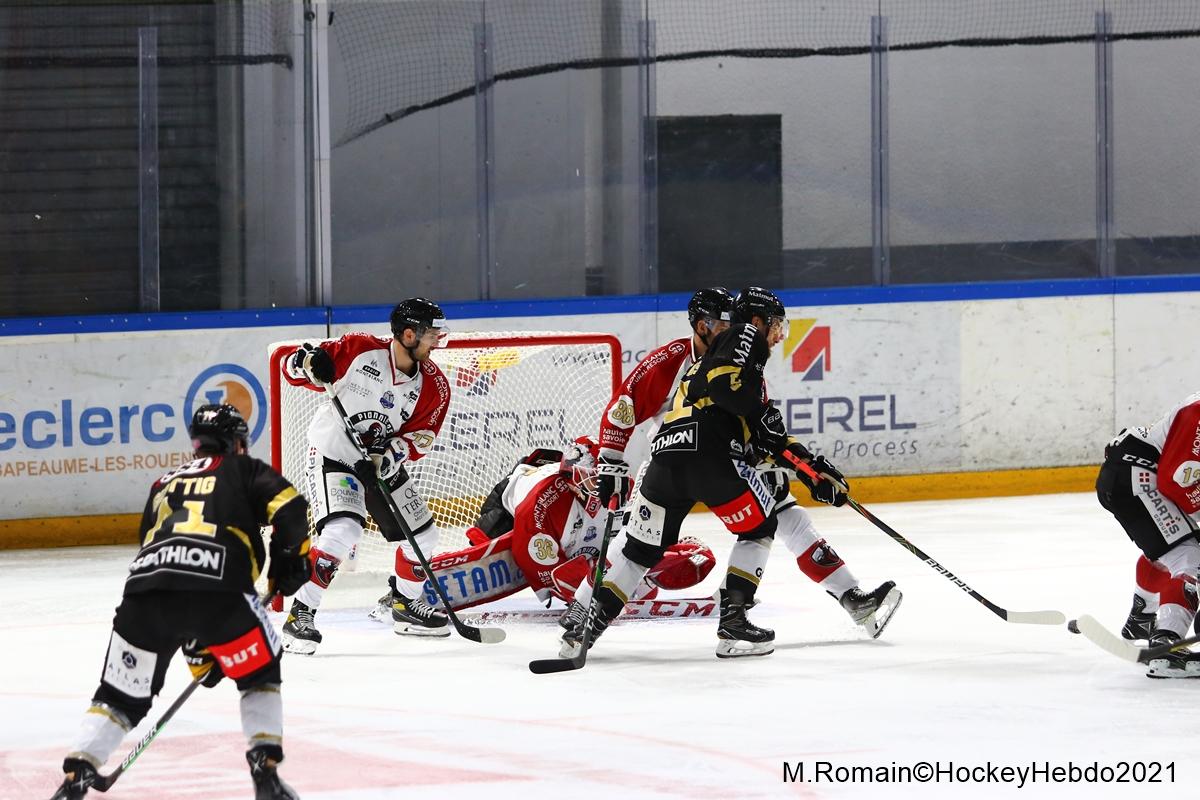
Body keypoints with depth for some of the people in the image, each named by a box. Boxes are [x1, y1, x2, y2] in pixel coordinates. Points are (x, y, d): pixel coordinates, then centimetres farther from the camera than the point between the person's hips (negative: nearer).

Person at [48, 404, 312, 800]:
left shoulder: (164, 485, 38)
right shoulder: (244, 470, 24)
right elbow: (287, 504, 3)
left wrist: (197, 651, 40)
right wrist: (290, 559, 15)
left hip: (145, 591, 3)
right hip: (218, 589, -3)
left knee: (122, 695, 17)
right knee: (259, 674, 21)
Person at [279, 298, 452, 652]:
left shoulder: (434, 386, -6)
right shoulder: (360, 350, -18)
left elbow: (420, 436, -6)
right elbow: (294, 364, -11)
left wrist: (392, 456, -25)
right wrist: (309, 364, -35)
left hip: (383, 462, 6)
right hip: (333, 453, -6)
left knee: (422, 535, 11)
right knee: (342, 531, -27)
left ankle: (406, 605, 37)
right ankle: (299, 616, -18)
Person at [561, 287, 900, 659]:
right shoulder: (746, 336, 9)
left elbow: (766, 440, 32)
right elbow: (722, 379, -13)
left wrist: (812, 468, 26)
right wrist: (761, 414, -6)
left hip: (665, 452, 8)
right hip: (707, 448, -8)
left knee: (643, 547, 17)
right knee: (760, 525, 9)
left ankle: (588, 624, 8)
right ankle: (732, 623, 0)